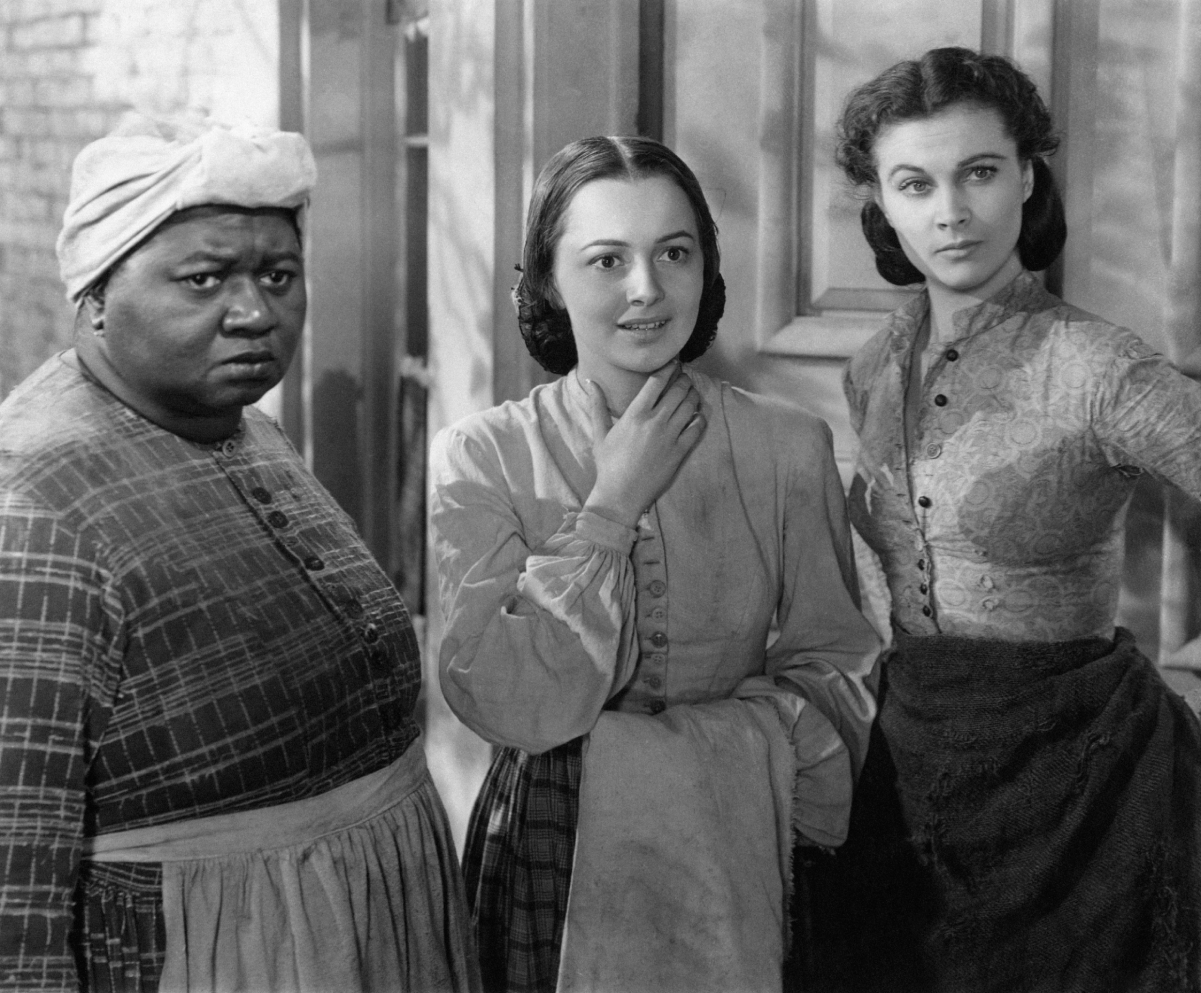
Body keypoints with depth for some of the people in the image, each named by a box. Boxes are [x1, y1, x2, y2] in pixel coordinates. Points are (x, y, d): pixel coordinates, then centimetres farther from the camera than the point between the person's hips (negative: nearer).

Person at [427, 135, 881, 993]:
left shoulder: (790, 449, -5)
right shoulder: (480, 458, -9)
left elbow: (835, 679, -5)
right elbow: (512, 707, -16)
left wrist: (630, 754, -18)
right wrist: (614, 504, -17)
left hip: (736, 858, 1)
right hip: (548, 867, -1)